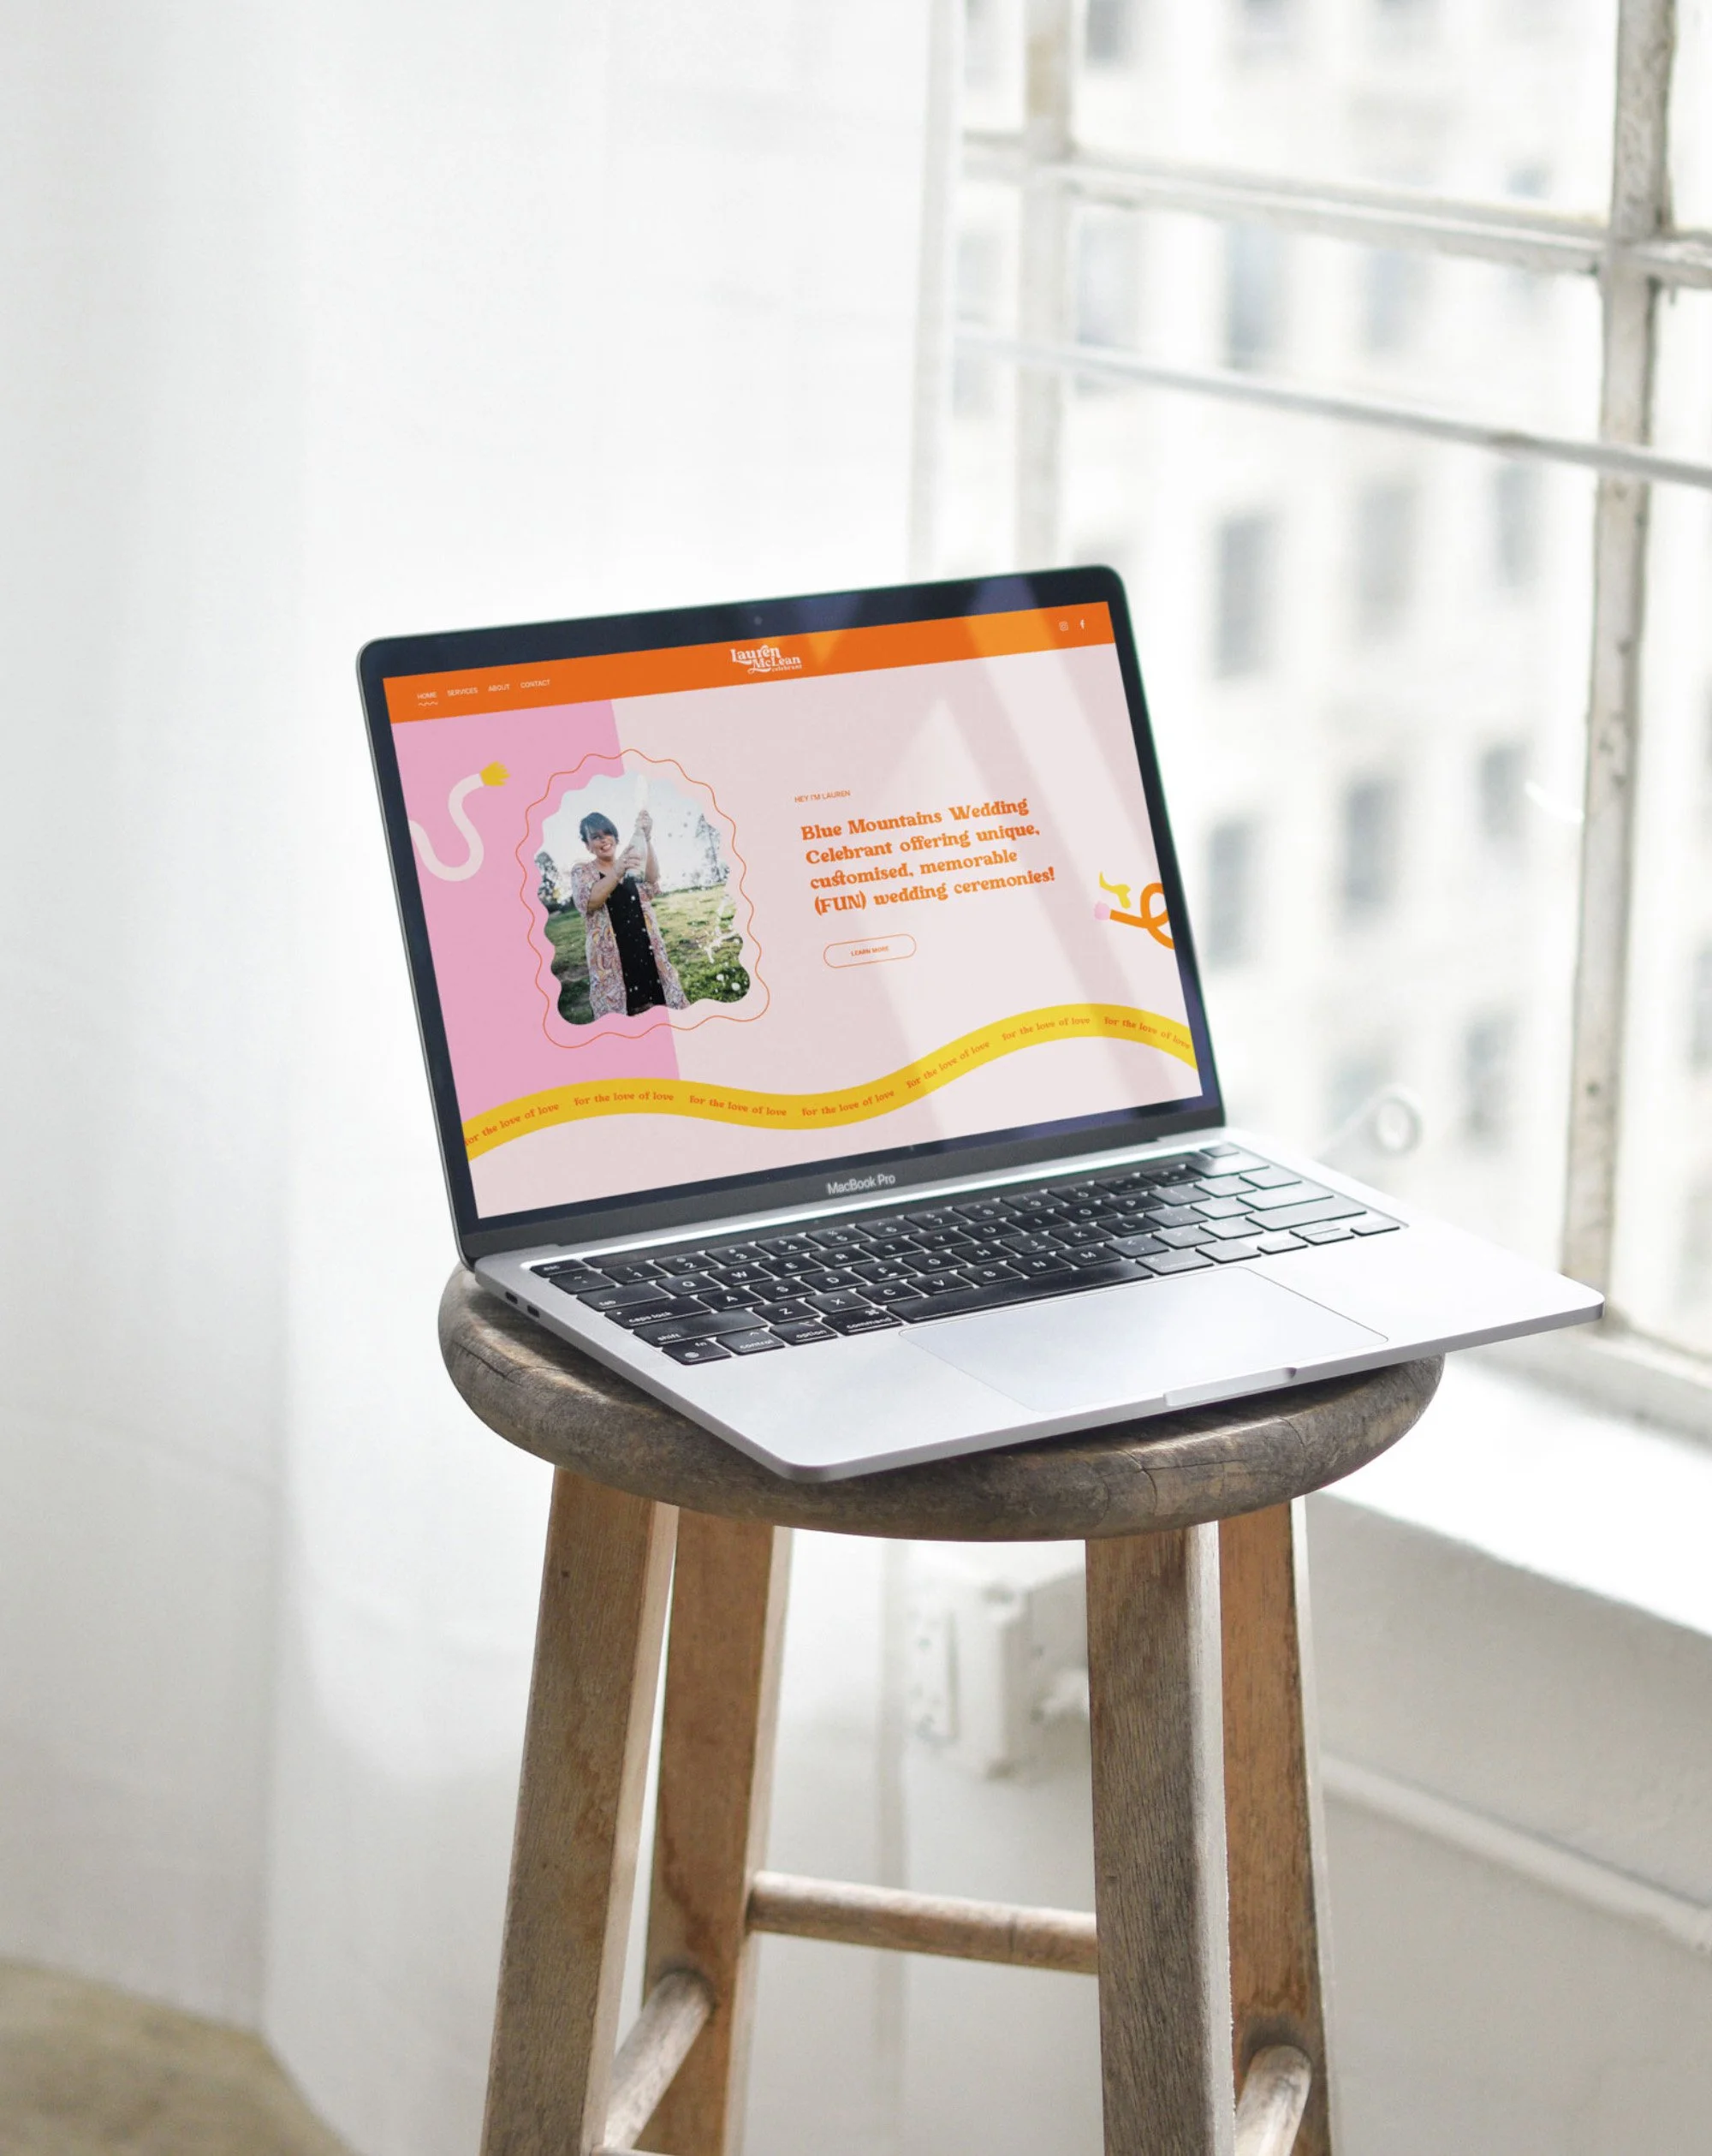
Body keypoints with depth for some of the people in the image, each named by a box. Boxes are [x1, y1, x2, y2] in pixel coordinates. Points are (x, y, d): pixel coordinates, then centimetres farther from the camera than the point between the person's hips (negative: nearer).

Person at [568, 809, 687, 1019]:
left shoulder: (632, 867, 12)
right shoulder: (582, 872, 4)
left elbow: (652, 884, -10)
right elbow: (588, 902, -17)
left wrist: (647, 839, -26)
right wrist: (617, 872, -35)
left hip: (645, 950, 3)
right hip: (612, 957, -3)